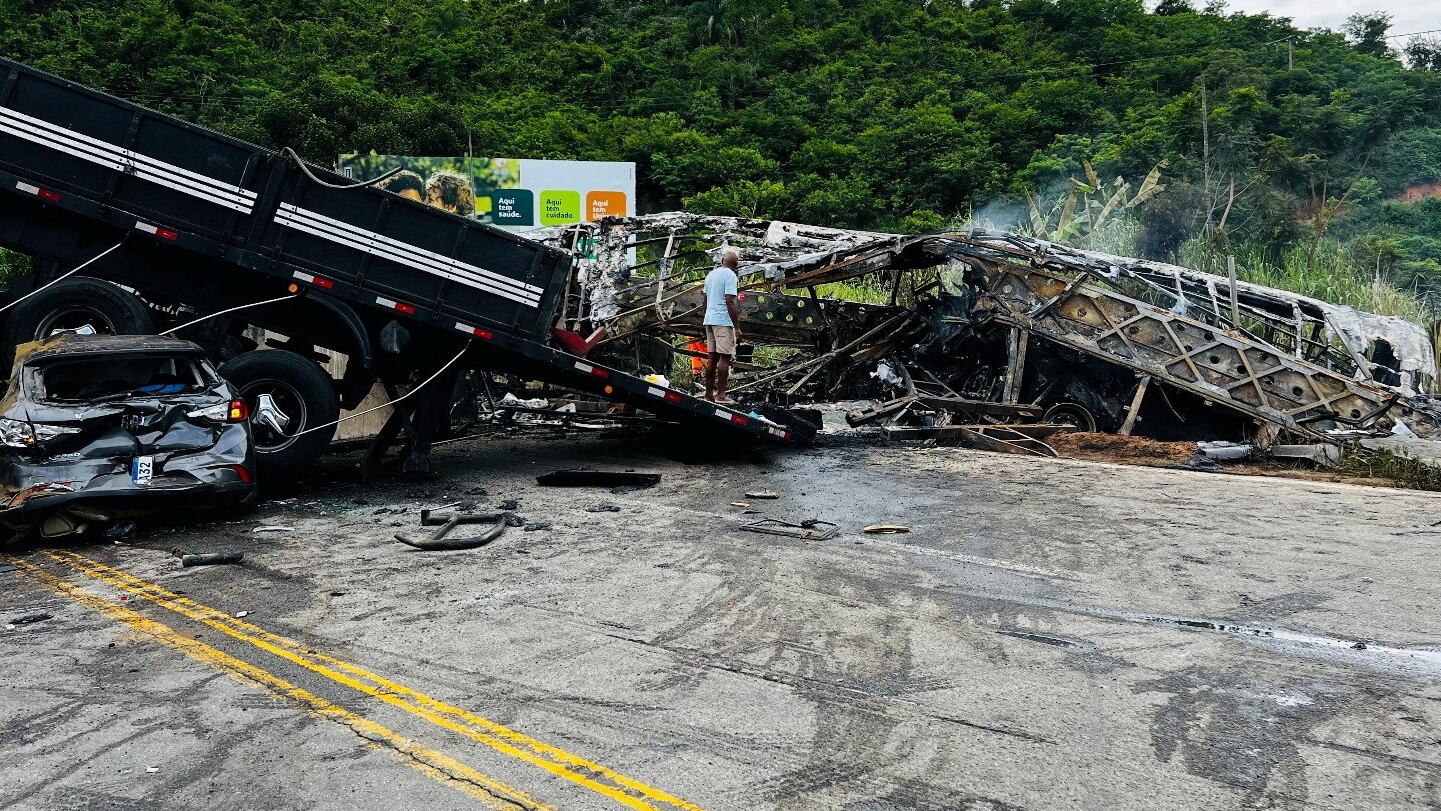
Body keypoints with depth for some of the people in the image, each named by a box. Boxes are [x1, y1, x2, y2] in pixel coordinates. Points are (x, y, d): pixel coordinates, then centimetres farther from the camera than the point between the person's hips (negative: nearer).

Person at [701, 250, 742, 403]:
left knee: (713, 357, 11)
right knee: (725, 357, -5)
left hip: (709, 321, 8)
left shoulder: (710, 274, 16)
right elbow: (730, 303, -16)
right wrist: (737, 328, -15)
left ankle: (709, 393, 13)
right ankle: (720, 394, -7)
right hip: (723, 321, -8)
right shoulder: (730, 276, -9)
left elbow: (704, 301, 19)